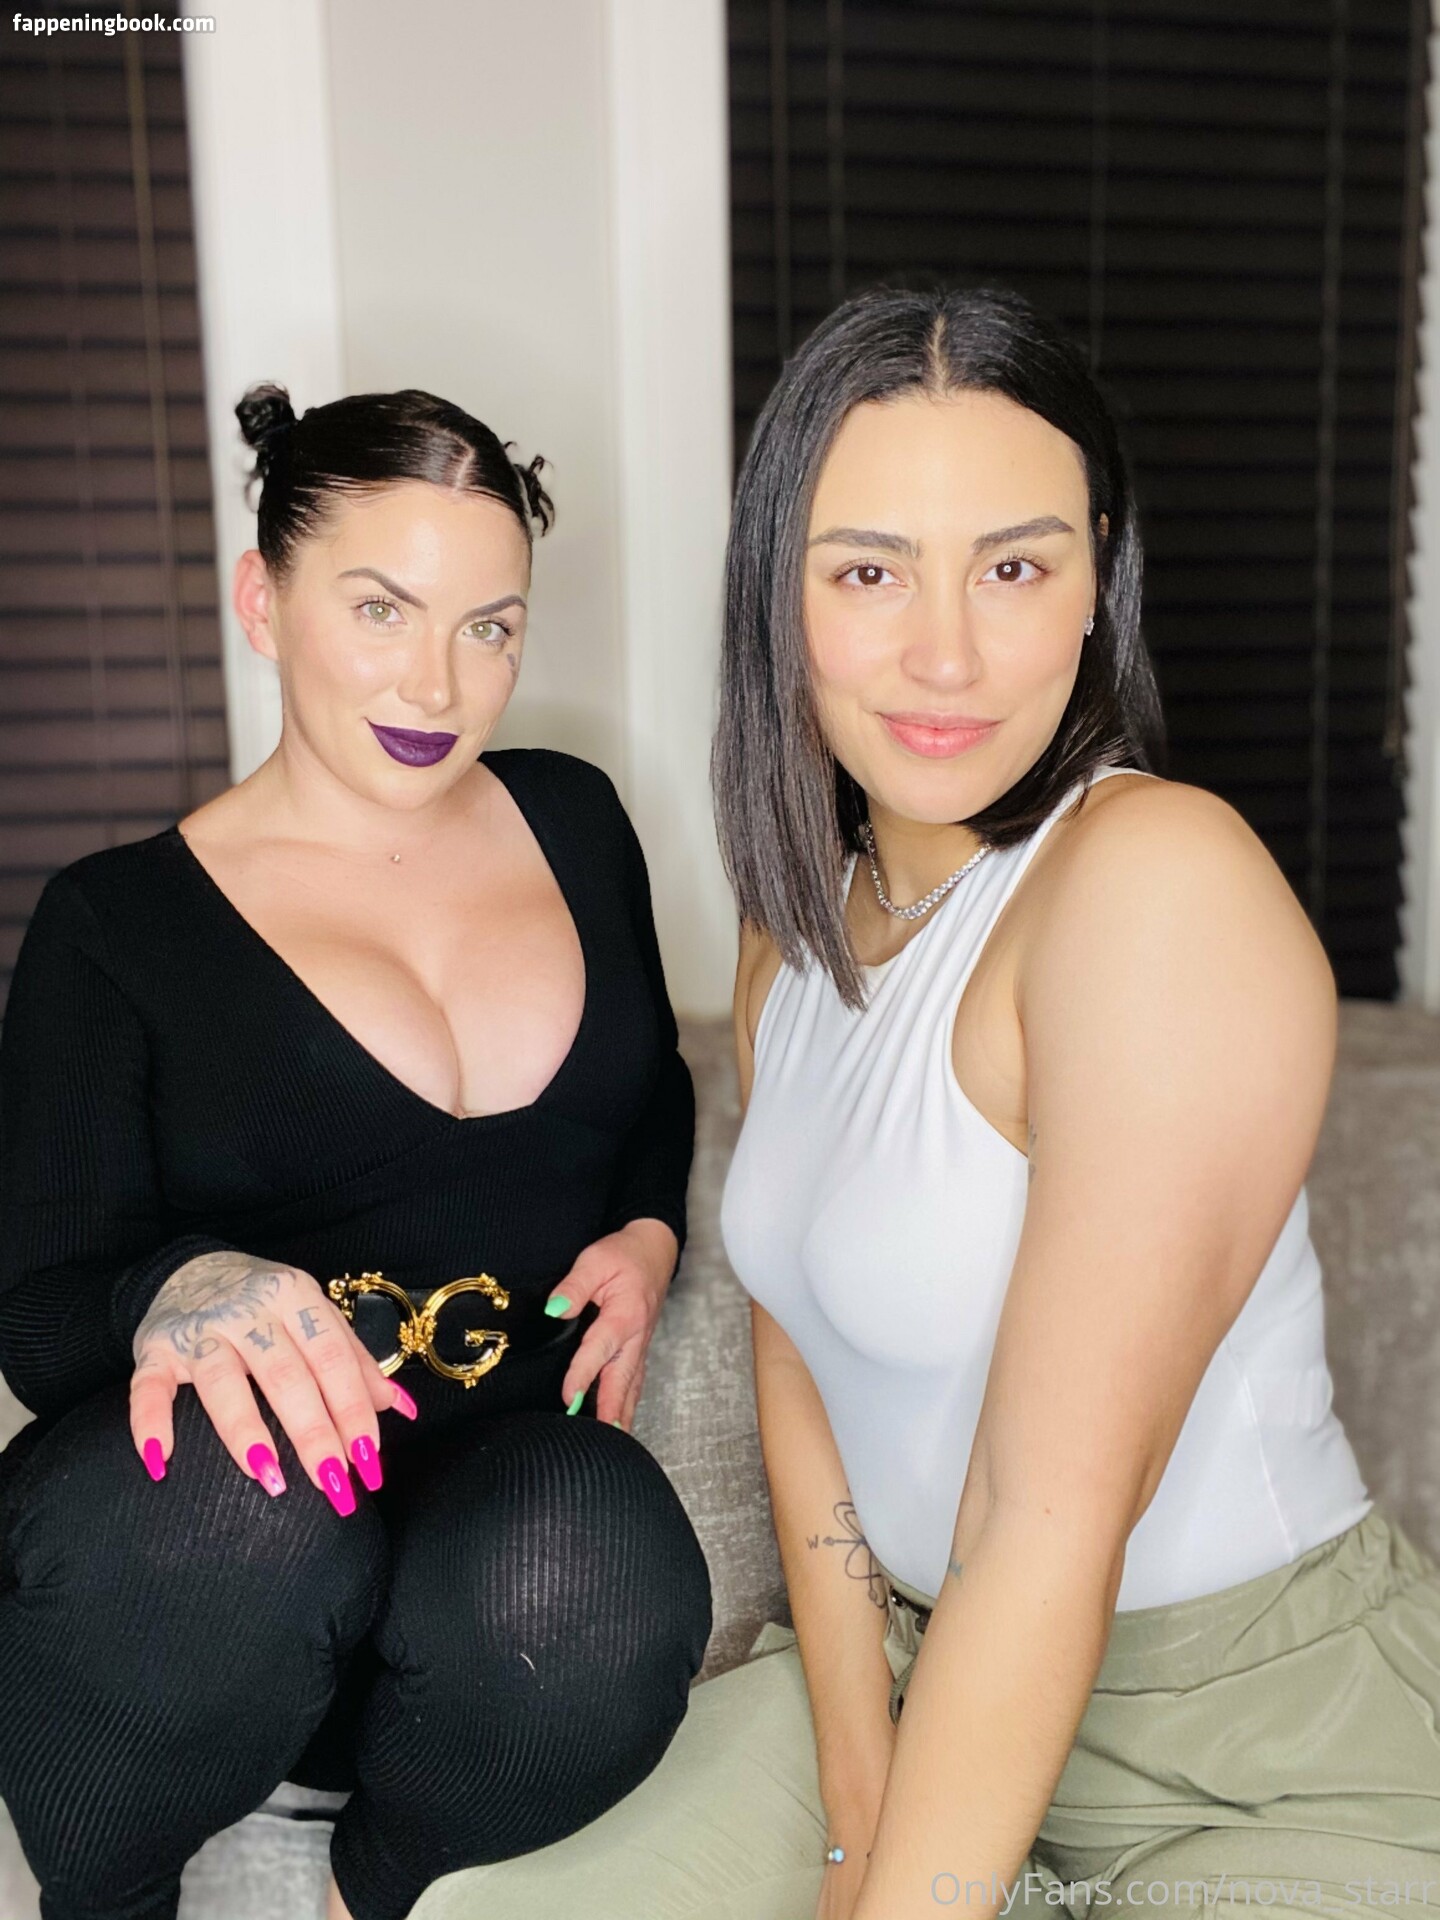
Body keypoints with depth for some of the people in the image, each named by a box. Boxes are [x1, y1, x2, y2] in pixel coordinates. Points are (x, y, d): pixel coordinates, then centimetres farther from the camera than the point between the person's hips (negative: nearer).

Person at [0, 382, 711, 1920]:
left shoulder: (572, 818, 11)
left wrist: (651, 1232, 4)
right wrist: (176, 1290, -25)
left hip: (514, 1468, 3)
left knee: (596, 1569, -34)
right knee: (238, 1512, -38)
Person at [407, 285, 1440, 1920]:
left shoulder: (1159, 880, -25)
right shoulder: (799, 925, 1)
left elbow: (1061, 1513, -26)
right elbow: (799, 1362, 1)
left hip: (1265, 1764, -6)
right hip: (916, 1668, 6)